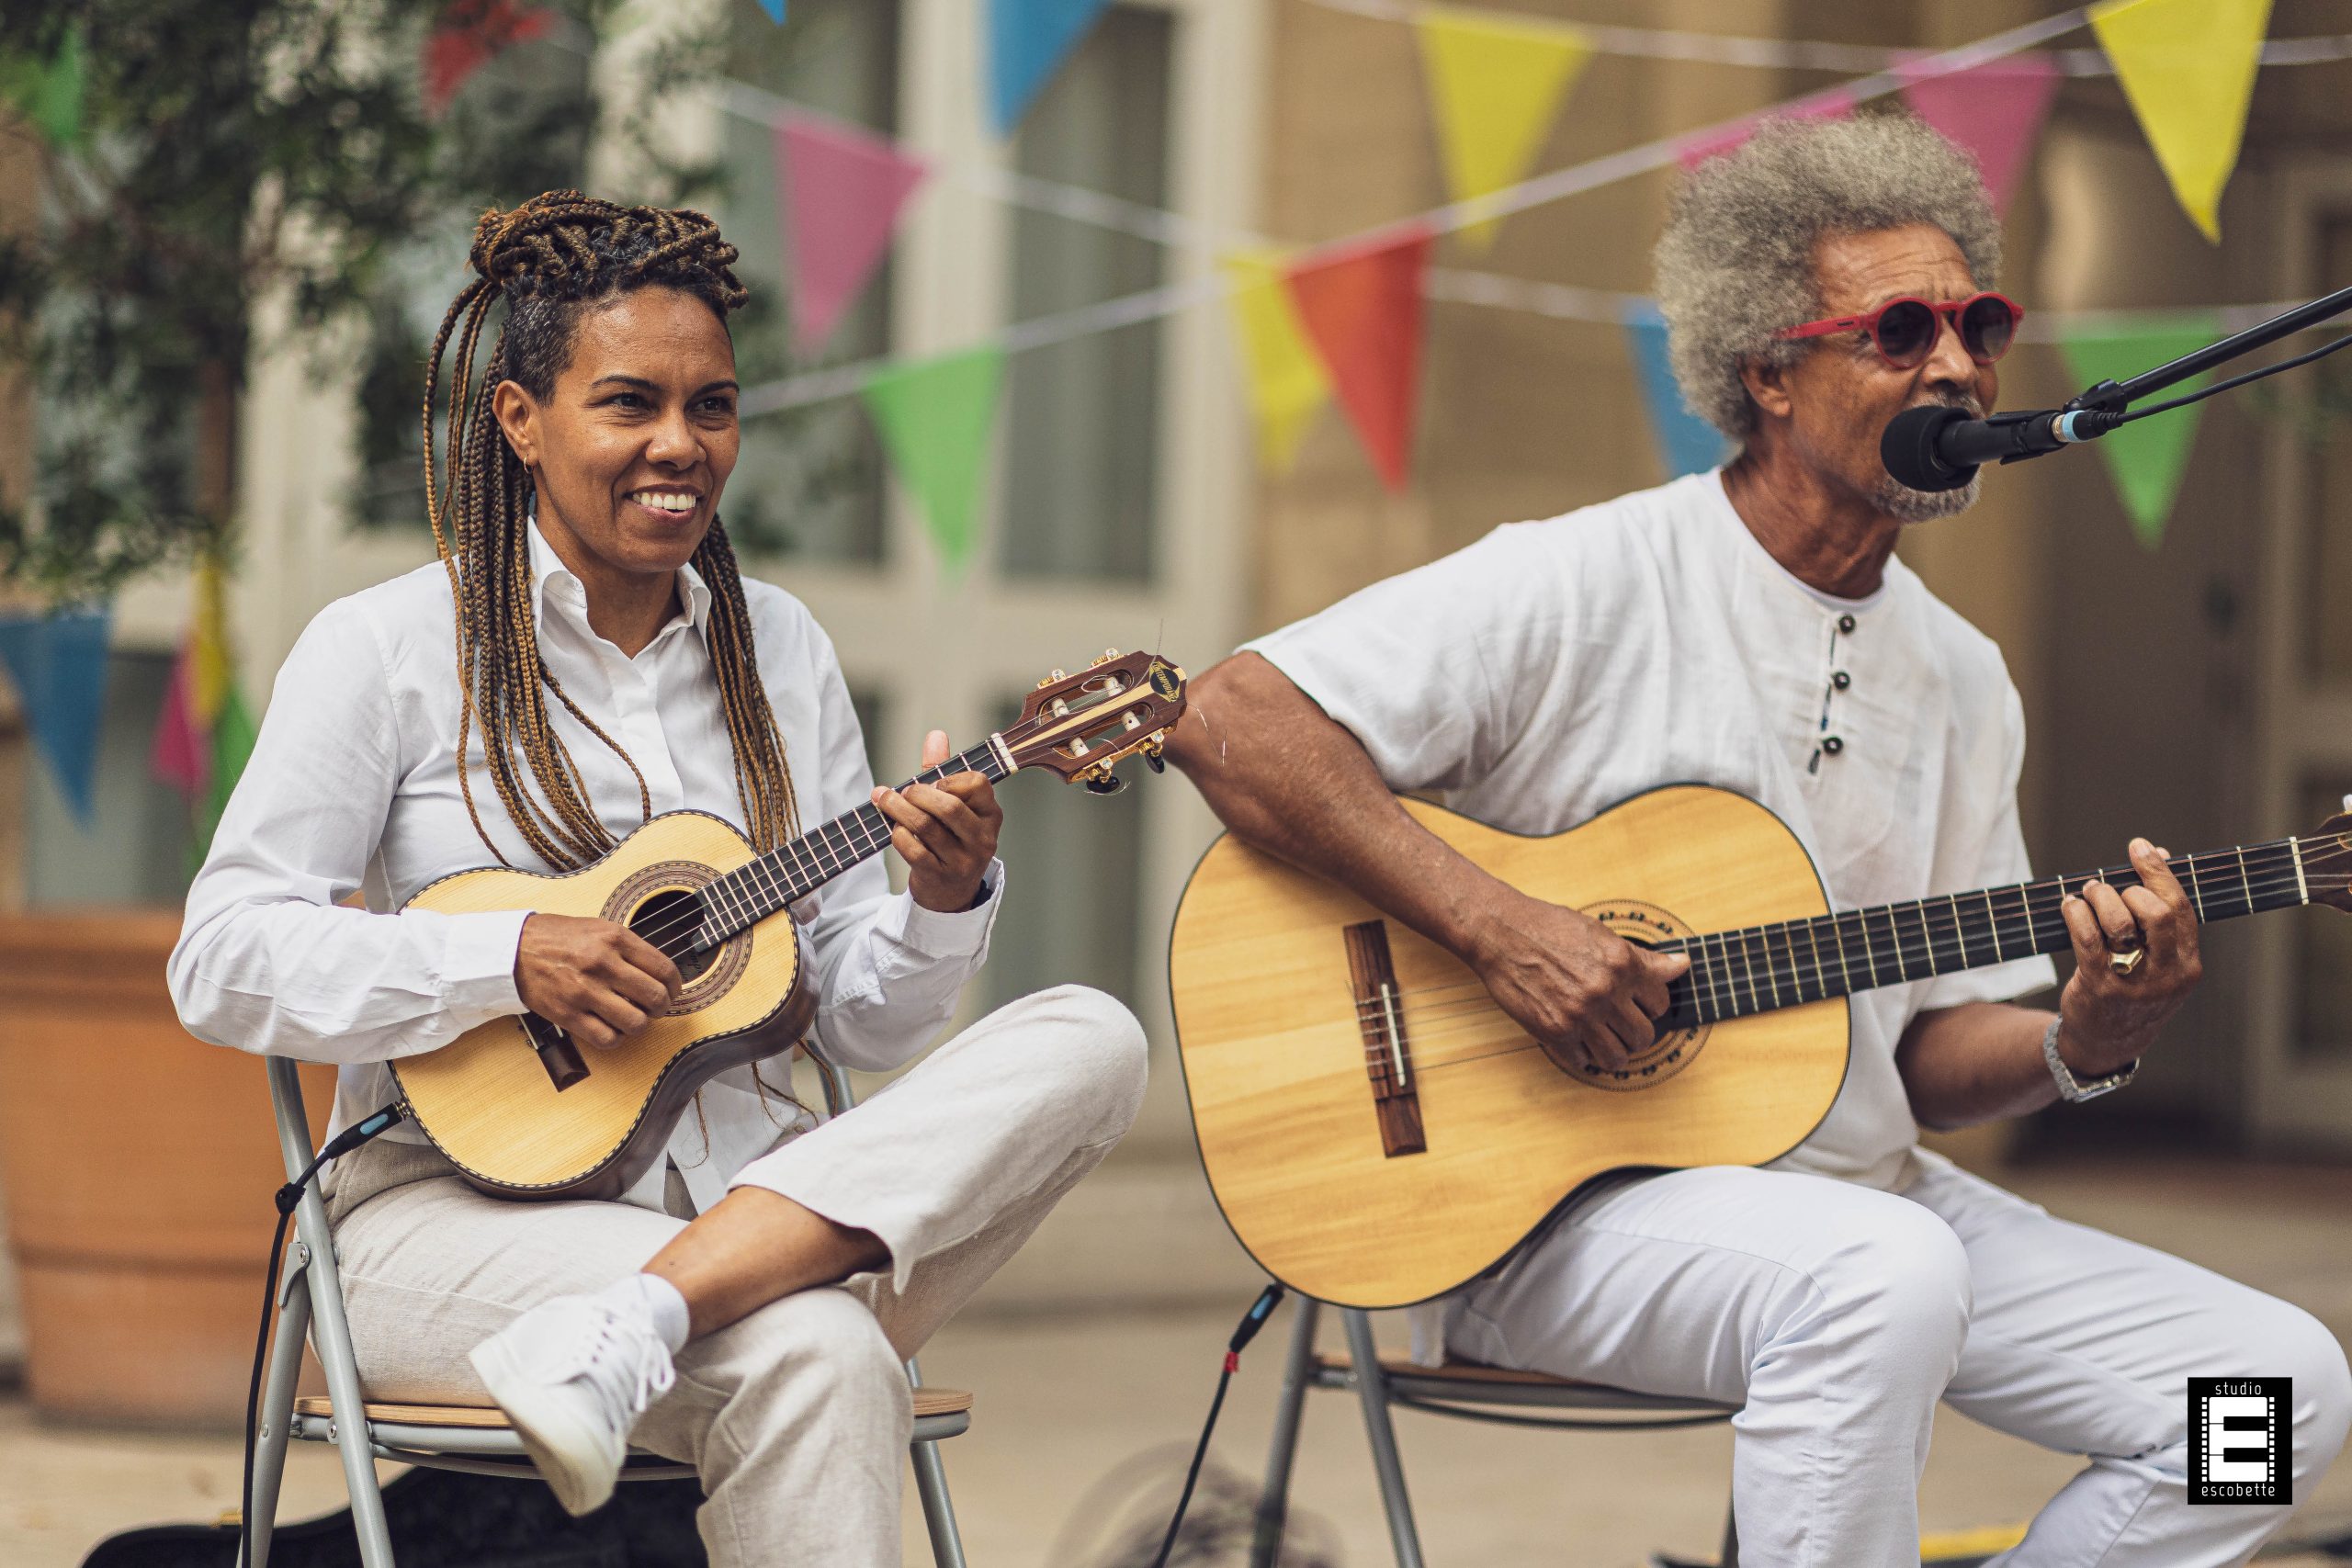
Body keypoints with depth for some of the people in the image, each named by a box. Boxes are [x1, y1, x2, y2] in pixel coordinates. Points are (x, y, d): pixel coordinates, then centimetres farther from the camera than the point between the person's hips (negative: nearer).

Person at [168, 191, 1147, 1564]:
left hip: (752, 1188, 7)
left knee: (1091, 1042, -23)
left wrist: (942, 905, -7)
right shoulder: (393, 649, 0)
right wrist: (514, 959, -17)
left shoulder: (780, 649, 15)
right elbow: (223, 963, -7)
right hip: (472, 1193, -7)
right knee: (817, 1357, -37)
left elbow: (862, 1023, 14)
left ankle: (633, 1318, -34)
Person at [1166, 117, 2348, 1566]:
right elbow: (1230, 718, -17)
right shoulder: (1588, 587, -9)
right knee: (1886, 1277, -39)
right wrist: (1499, 930, -23)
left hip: (1861, 1189, 7)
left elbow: (1933, 1052, 12)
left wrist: (2086, 1041, -11)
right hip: (1548, 1200, -7)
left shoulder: (1964, 683, 11)